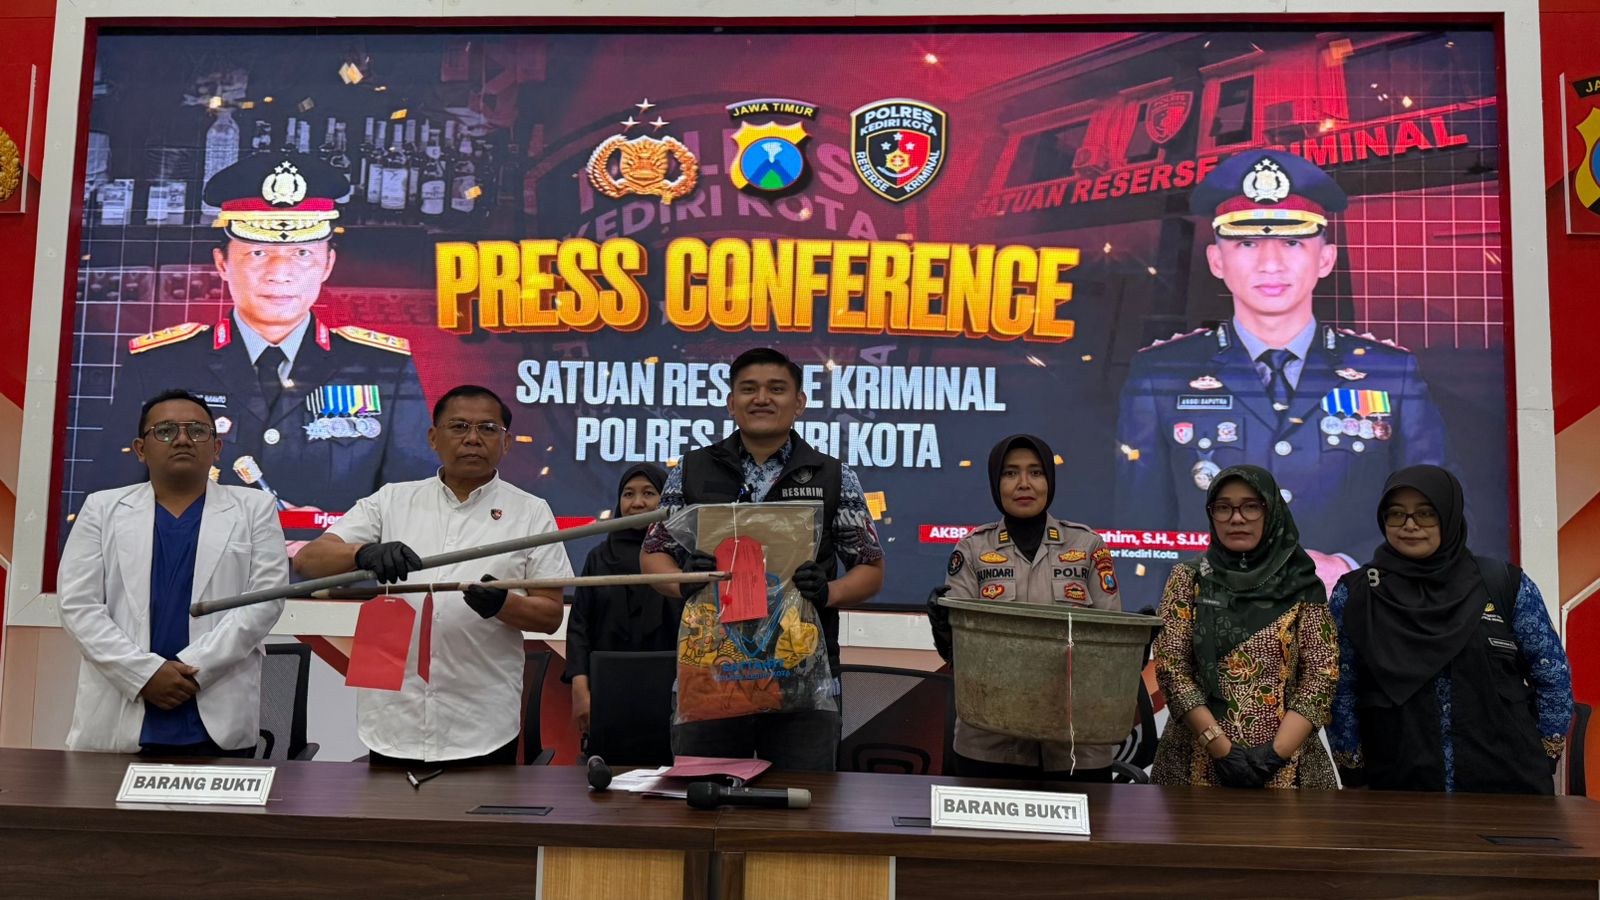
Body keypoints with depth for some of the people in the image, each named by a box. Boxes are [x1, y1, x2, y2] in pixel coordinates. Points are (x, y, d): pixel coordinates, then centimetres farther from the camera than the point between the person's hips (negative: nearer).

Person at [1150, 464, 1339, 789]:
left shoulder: (1304, 588, 4)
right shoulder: (1188, 579, 4)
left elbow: (1322, 674, -2)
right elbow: (1170, 666, -4)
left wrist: (1276, 752, -14)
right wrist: (1221, 748, -14)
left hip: (1286, 765, 0)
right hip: (1197, 762, 0)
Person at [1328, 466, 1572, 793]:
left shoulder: (1506, 585, 0)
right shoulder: (1352, 595, -1)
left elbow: (1554, 678, 5)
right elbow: (1339, 692, 0)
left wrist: (1538, 760, 2)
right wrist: (1356, 775, -2)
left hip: (1506, 783, 1)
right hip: (1397, 788, 0)